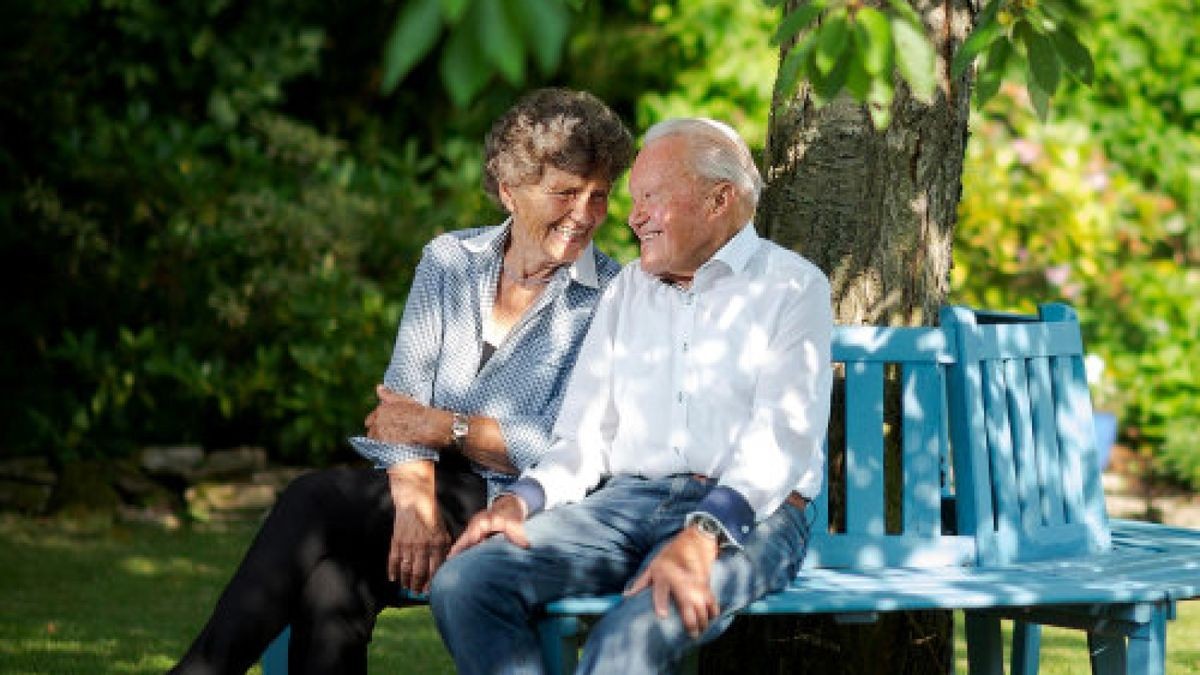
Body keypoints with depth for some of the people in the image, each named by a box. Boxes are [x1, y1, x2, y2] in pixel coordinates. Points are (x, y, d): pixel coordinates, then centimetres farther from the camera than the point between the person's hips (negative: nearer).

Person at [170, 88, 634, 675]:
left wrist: (447, 427, -10)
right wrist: (417, 499, -18)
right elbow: (404, 397, 0)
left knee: (317, 500, -27)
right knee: (330, 587, -31)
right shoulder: (450, 261, 11)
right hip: (434, 489, 4)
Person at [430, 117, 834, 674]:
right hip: (626, 500, 6)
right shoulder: (628, 289, 22)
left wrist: (702, 536, -28)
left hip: (746, 514, -6)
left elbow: (782, 437, -11)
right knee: (463, 582, -21)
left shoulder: (792, 287, 3)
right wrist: (523, 499, -7)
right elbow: (587, 434, 16)